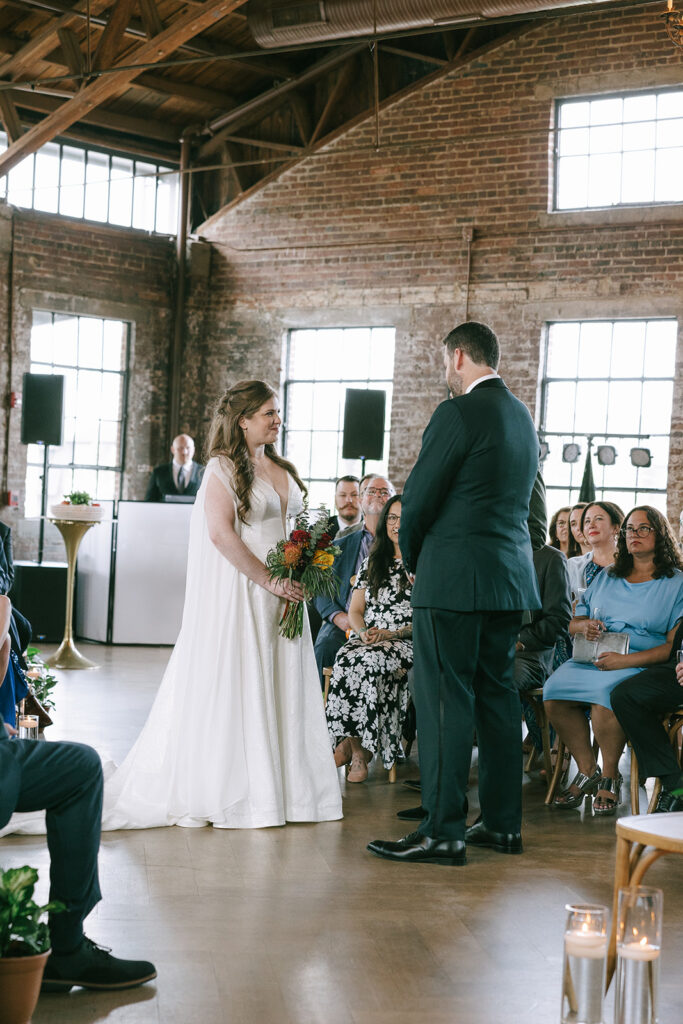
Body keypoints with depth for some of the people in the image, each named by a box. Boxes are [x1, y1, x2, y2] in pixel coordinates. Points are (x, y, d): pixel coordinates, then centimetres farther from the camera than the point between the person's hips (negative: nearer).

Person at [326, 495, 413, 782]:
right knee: (346, 659, -31)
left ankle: (353, 746, -27)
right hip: (366, 639, 4)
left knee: (367, 661, -35)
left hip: (406, 643, -4)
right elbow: (355, 610, 16)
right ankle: (357, 749, -27)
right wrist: (363, 632, -7)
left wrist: (391, 633, -14)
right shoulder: (371, 562, 20)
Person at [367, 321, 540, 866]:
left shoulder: (458, 413, -12)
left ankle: (442, 832, -5)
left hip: (455, 580, -9)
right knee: (498, 696, 13)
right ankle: (503, 824, 19)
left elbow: (420, 497, -11)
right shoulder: (522, 416, 15)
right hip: (511, 578, 9)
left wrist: (412, 556, 8)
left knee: (445, 702, -6)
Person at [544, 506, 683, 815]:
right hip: (591, 660, 5)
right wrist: (584, 626, -3)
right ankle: (587, 772, -8)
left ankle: (610, 777, -15)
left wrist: (627, 661, -18)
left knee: (605, 692, -37)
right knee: (554, 690, -26)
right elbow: (572, 622, 23)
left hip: (642, 665, -5)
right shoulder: (606, 578, 22)